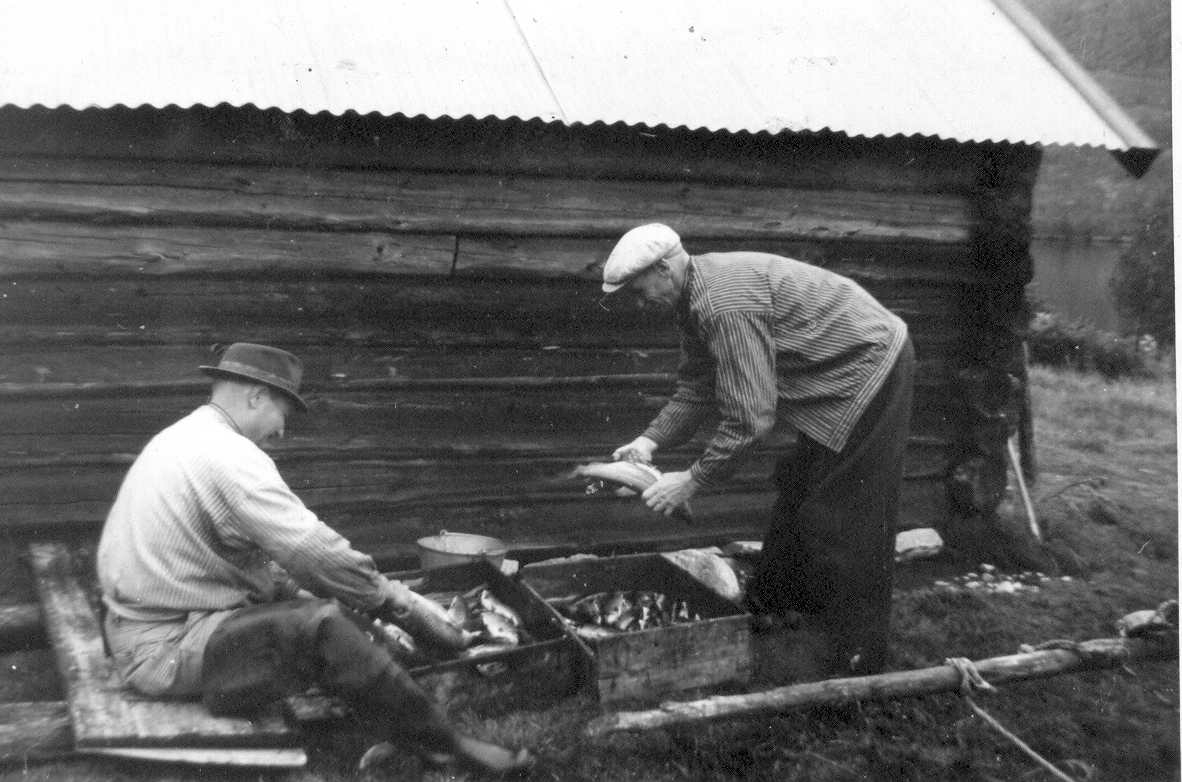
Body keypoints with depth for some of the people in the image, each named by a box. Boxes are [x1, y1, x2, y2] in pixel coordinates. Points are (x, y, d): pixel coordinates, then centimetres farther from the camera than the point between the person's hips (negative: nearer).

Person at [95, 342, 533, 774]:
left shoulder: (177, 439, 13)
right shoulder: (229, 456, -20)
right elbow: (318, 554, -22)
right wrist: (402, 604, -11)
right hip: (165, 651, -11)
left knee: (309, 604, 10)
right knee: (324, 626, -23)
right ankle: (442, 745, -11)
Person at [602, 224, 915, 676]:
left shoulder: (726, 304, -29)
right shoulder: (696, 295, 4)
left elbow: (749, 418, -30)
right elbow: (696, 387, 12)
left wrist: (692, 481, -21)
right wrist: (651, 439, -1)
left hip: (868, 373, -11)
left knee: (848, 523, -7)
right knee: (798, 491, 20)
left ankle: (856, 664, 3)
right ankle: (779, 605, 36)